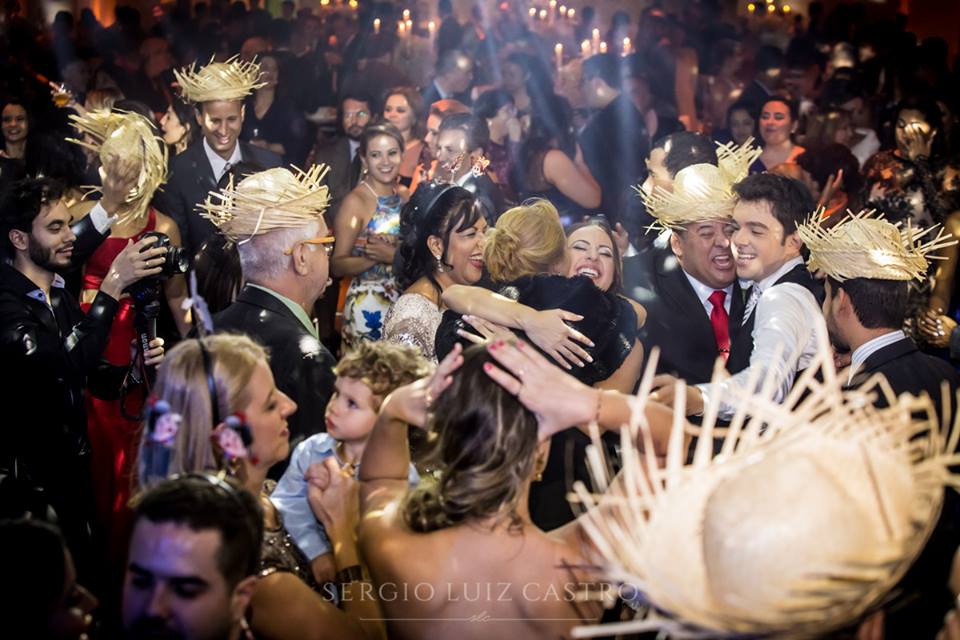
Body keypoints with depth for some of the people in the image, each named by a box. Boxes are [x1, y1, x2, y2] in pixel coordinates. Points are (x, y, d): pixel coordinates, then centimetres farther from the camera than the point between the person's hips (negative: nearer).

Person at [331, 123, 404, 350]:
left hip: (404, 302, 6)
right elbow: (337, 265, -12)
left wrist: (393, 254, -2)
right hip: (368, 306, -6)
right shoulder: (356, 202, -10)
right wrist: (377, 257, -25)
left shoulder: (404, 196, 8)